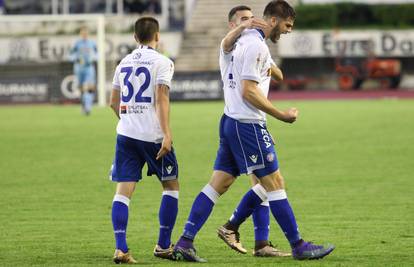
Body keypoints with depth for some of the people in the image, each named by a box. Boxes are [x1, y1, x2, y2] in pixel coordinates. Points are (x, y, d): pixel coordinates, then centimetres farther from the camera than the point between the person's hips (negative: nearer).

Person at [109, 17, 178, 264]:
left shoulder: (124, 63, 14)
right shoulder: (161, 62, -3)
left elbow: (114, 101, 22)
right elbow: (161, 99, -14)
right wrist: (167, 134, -17)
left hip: (126, 133, 4)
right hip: (152, 135, -4)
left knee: (123, 191, -1)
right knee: (171, 186, 13)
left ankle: (121, 248, -15)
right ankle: (163, 246, 14)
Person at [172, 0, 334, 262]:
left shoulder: (245, 40, 16)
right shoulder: (256, 46, -15)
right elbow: (248, 92, -19)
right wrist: (282, 115, -15)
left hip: (231, 121, 10)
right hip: (247, 125, -10)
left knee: (219, 184, 7)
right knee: (275, 183, -3)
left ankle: (184, 244, 3)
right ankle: (299, 247, 2)